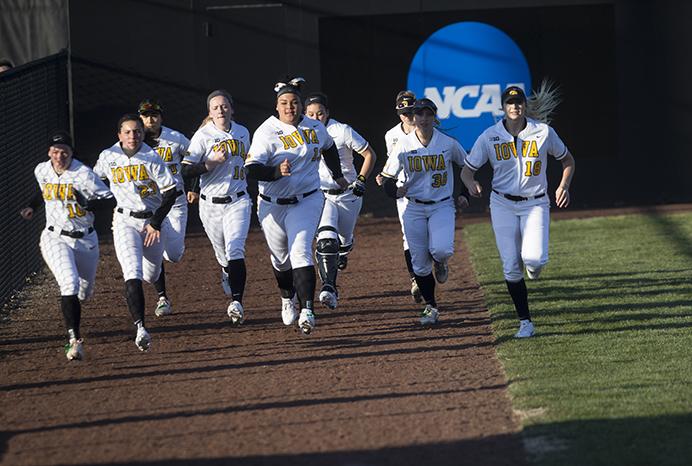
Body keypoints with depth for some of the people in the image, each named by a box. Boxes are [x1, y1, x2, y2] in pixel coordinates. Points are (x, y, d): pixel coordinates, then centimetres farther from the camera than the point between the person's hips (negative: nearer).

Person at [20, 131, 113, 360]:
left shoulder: (83, 174, -16)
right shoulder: (42, 171, -1)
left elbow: (109, 198, -15)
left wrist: (89, 203, -31)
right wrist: (32, 207, 15)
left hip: (85, 240, 0)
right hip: (55, 238, 0)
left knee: (84, 293, 17)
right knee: (70, 283, -24)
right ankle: (75, 340, -27)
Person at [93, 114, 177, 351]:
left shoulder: (151, 158, -10)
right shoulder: (108, 158, -4)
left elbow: (170, 191, -11)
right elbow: (95, 179, 18)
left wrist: (156, 223, -16)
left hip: (153, 220, 1)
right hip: (125, 222, -1)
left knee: (151, 276, 15)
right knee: (132, 275, -21)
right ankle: (140, 327, -28)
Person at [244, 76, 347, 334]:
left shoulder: (315, 127, 0)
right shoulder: (267, 132, -13)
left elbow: (329, 148, 23)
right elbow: (252, 169, -21)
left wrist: (338, 176, 31)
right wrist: (277, 171, -37)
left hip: (306, 201, 0)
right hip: (272, 205, 0)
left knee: (300, 252, -18)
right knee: (280, 256, 15)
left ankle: (307, 310, -26)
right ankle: (287, 297, 45)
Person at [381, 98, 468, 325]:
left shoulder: (449, 144, -6)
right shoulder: (404, 146, -6)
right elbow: (387, 178, -2)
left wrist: (463, 194, 6)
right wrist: (395, 191, -22)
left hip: (442, 206, -1)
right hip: (414, 208, 1)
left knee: (441, 249, -26)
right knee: (419, 262, 1)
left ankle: (439, 262, 12)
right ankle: (430, 306, 19)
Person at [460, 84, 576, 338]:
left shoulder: (543, 132, -5)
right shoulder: (489, 137, -5)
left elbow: (567, 159, 10)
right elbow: (467, 169, 0)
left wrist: (564, 185, -7)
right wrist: (471, 183, -23)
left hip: (535, 204, -1)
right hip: (503, 205, 1)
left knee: (535, 259, -21)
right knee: (510, 268, -3)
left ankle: (531, 264, 18)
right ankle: (525, 322, 9)